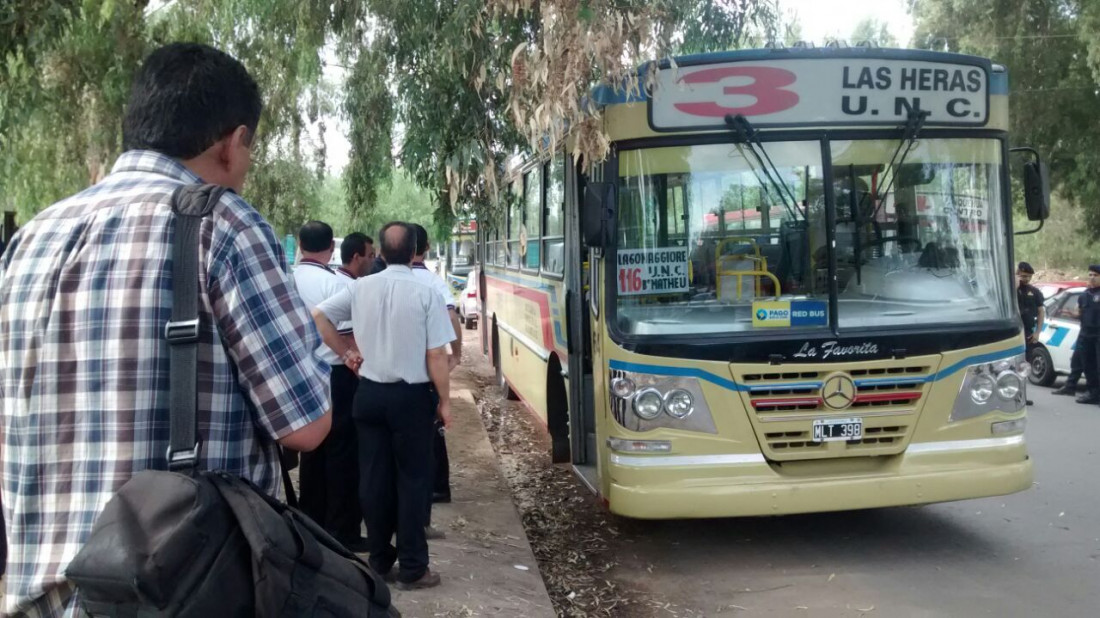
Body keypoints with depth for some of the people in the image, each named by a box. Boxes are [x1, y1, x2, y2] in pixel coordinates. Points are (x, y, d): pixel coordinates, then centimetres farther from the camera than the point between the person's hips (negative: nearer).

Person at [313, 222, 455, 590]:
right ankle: (412, 568, 9)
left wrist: (346, 353, 11)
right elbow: (436, 356, -12)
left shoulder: (361, 287, 0)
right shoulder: (426, 293, -13)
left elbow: (318, 316, 3)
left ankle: (379, 562, 21)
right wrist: (445, 401, -2)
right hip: (411, 396, -4)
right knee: (412, 480, 4)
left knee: (374, 479, 11)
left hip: (369, 393, 4)